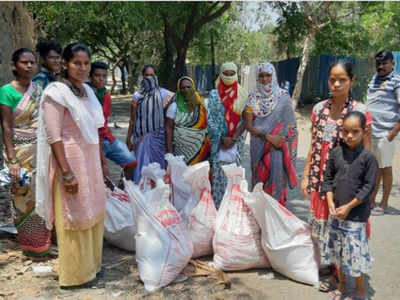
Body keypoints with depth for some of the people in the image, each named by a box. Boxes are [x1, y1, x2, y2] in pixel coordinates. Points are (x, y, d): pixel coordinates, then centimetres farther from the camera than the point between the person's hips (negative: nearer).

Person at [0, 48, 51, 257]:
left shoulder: (39, 90, 8)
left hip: (42, 150, 5)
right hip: (21, 151, -5)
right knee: (25, 196, 2)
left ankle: (43, 238, 24)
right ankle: (30, 243, 17)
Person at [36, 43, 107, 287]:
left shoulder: (88, 91, 11)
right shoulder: (56, 92, -12)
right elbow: (53, 136, -17)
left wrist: (102, 161, 17)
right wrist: (66, 173, -21)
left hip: (91, 159, 8)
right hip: (70, 160, -8)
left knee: (95, 214, 16)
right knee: (74, 219, 3)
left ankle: (91, 264, 33)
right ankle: (75, 274, 19)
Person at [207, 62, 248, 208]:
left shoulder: (243, 95, 5)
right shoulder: (214, 94, 3)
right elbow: (210, 119, -2)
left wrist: (234, 138, -11)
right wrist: (222, 138, -11)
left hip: (237, 140, 1)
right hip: (218, 140, -1)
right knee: (218, 173, -4)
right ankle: (217, 206, 6)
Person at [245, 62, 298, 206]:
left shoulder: (283, 96, 1)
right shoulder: (253, 97, 3)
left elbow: (290, 123, 3)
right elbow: (248, 125, -3)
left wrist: (278, 140, -7)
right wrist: (268, 137, -13)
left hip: (279, 145, -1)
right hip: (259, 146, 1)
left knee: (276, 177, -8)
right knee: (260, 178, 4)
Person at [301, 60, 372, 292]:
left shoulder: (360, 111, -10)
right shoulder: (319, 109, 3)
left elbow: (366, 153, -8)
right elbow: (314, 146, 9)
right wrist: (306, 176, 9)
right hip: (320, 177, 5)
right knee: (320, 220, 14)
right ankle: (329, 262, 35)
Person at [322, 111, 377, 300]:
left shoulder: (368, 157, -11)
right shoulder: (336, 152, 1)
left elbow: (368, 186, -11)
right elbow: (328, 178, 7)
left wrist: (348, 207, -11)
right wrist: (331, 203, -4)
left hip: (356, 214, -5)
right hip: (335, 213, 5)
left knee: (355, 251, 2)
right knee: (337, 249, 16)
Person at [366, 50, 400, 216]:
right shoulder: (374, 79, 12)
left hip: (384, 134, -6)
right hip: (370, 132, 6)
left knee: (385, 168, 6)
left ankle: (384, 203, 18)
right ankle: (371, 200, 26)